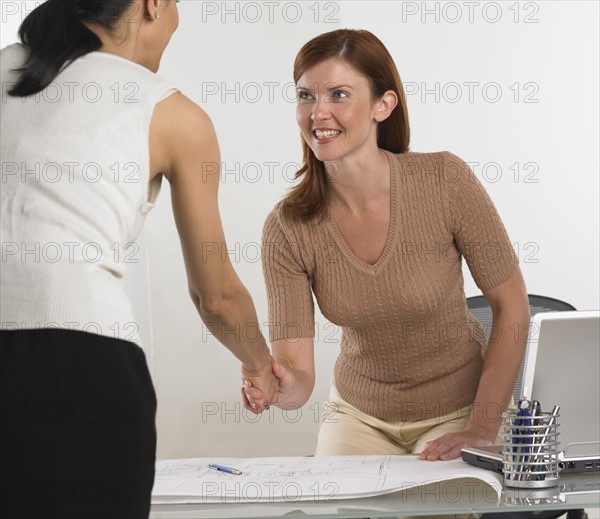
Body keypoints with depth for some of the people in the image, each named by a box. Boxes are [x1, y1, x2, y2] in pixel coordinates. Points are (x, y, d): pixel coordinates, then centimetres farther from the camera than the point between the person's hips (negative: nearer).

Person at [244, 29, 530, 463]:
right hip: (360, 413, 3)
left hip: (459, 407, -3)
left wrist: (481, 431, -14)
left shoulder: (445, 180, -20)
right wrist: (281, 385, -40)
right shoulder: (288, 228, -15)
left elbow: (512, 305, -11)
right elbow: (297, 373, -16)